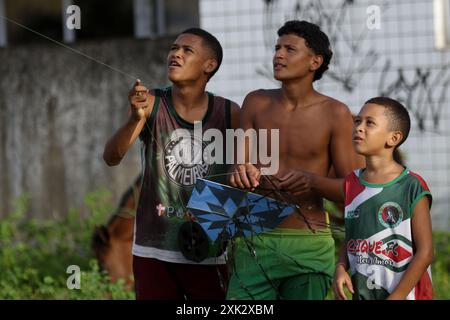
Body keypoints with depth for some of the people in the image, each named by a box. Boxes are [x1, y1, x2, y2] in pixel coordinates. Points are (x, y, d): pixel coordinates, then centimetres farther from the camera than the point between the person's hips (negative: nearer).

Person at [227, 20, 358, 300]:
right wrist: (242, 172, -19)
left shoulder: (335, 114, -2)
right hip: (256, 242, 2)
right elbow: (238, 167, 6)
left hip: (309, 247, -2)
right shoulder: (257, 104, 6)